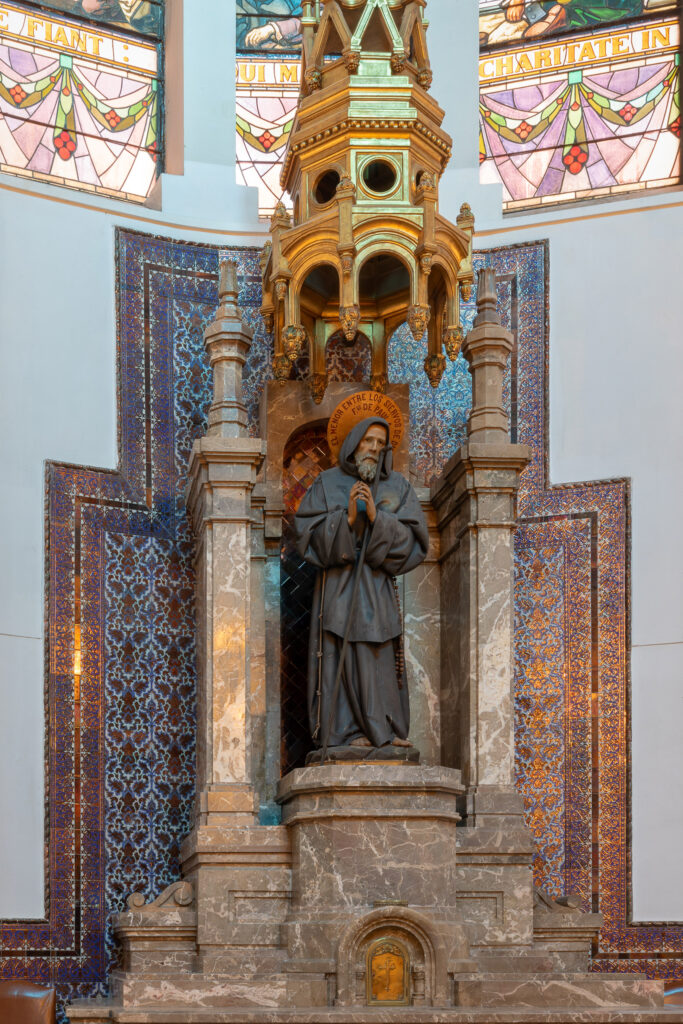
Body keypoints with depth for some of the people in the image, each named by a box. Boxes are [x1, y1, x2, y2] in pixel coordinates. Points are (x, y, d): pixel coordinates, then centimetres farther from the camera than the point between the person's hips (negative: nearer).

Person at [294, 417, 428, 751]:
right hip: (338, 582, -2)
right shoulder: (327, 483, 8)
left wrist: (376, 516, -14)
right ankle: (348, 730, -7)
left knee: (381, 656, -3)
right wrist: (347, 517, -16)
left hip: (378, 581, 2)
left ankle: (386, 728, 0)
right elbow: (309, 530, -2)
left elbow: (413, 535, 1)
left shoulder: (397, 486, 12)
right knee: (342, 654, -8)